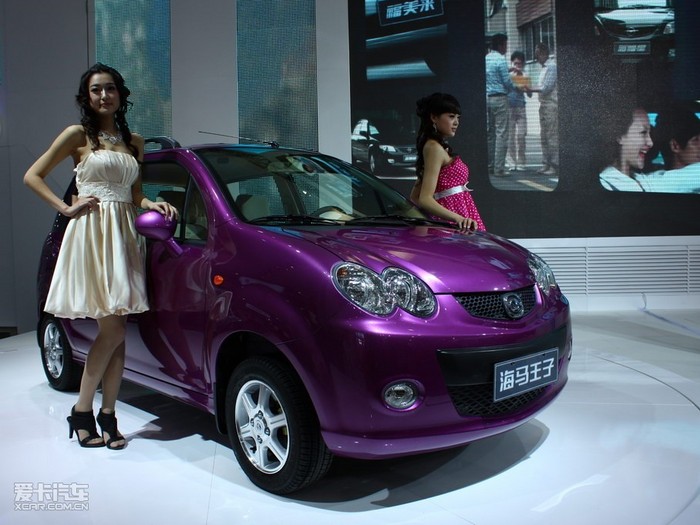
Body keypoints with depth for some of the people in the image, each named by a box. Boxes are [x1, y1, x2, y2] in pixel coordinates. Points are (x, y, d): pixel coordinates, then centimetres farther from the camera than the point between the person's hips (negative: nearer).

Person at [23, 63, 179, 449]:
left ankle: (108, 416, 11)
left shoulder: (133, 141, 17)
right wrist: (66, 208, -8)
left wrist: (153, 204, 1)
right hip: (91, 233, -5)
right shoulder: (78, 135, 2)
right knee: (112, 330, -10)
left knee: (117, 334, 3)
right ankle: (81, 412, 6)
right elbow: (32, 176, 2)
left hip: (123, 236, 5)